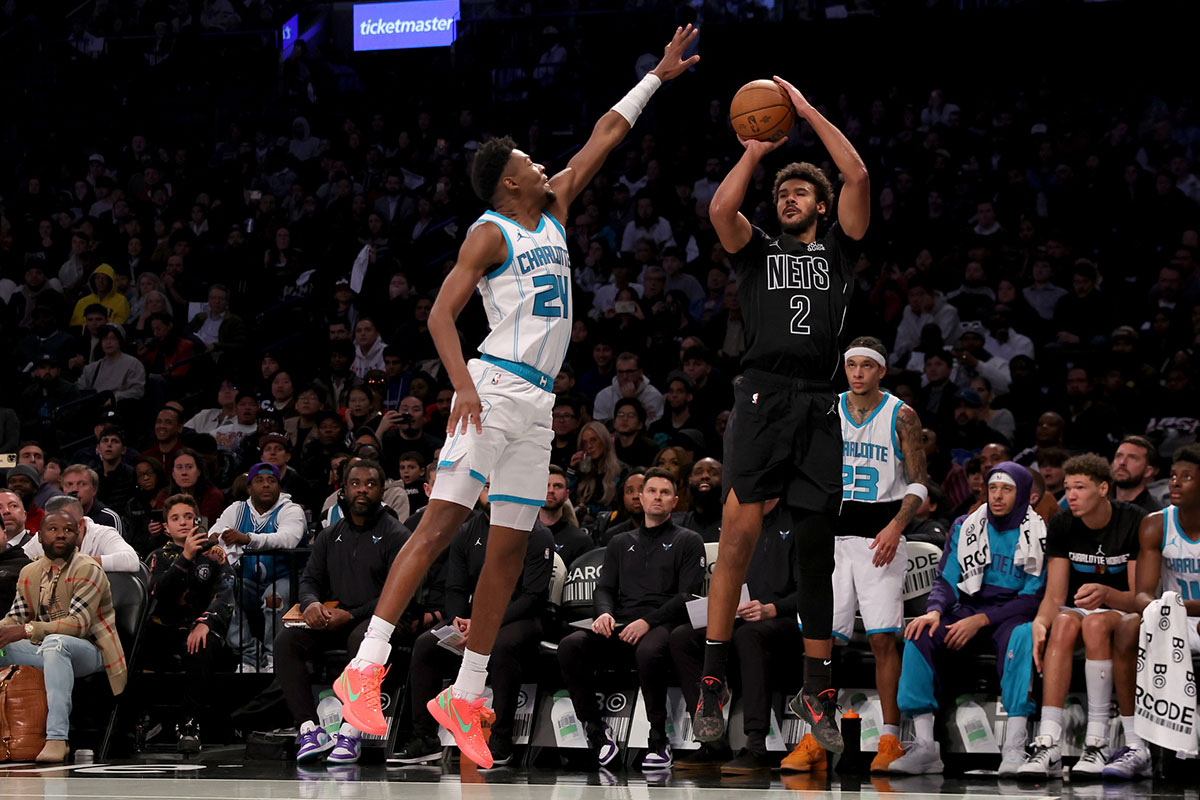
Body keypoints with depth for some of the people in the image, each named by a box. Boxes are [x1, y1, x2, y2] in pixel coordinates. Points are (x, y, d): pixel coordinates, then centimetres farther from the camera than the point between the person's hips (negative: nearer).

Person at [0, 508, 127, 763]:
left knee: (54, 642, -39)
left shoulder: (87, 570, -11)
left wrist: (27, 630, -29)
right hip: (46, 653, 7)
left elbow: (78, 623, -20)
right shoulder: (29, 574, 12)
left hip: (87, 652, -7)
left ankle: (57, 739, -48)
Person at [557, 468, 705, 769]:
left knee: (649, 650, -41)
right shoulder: (620, 543, 28)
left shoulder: (688, 541, 14)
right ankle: (595, 727, -17)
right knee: (570, 645, -26)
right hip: (620, 628, 4)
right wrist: (605, 613, -6)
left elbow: (688, 595, 1)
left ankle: (659, 740, -30)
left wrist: (648, 621, -14)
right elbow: (604, 587, 20)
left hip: (664, 625, -4)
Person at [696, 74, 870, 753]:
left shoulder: (838, 249, 17)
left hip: (820, 403, 2)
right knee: (742, 528, -16)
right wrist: (756, 151, 3)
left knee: (818, 546, 4)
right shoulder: (759, 250, 15)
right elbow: (721, 208, -6)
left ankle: (817, 690, 10)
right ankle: (713, 679, -13)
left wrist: (808, 110, 6)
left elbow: (859, 176, 3)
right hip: (764, 395, -2)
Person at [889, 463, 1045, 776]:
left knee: (1022, 636, -39)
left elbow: (1033, 597, -9)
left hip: (1011, 616, -4)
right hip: (968, 609, 4)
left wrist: (981, 620, -18)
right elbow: (946, 580, 9)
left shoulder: (1038, 535, -3)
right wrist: (934, 611, -14)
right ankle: (925, 746, -29)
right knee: (920, 633, -26)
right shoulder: (966, 528, 9)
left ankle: (1014, 748, -43)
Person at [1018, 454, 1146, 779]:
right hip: (1077, 609, 3)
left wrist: (1106, 594, -36)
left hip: (1123, 615, -2)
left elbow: (1140, 599, -15)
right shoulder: (1062, 525, -3)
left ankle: (1098, 742, -36)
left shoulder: (1135, 522, -13)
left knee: (1096, 622, -37)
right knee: (1065, 622, -33)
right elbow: (1055, 596, -6)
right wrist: (1040, 623, -29)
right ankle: (1048, 744, -45)